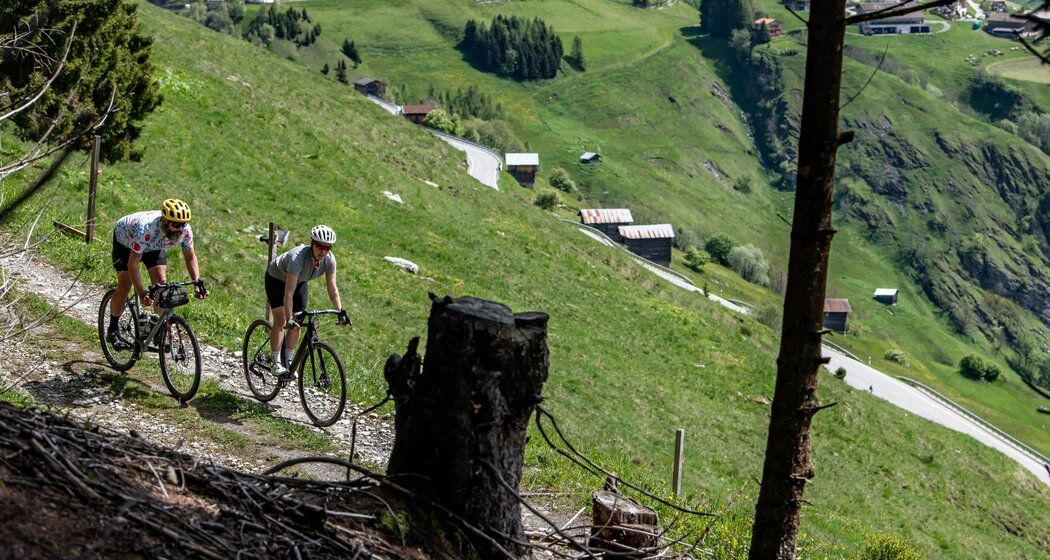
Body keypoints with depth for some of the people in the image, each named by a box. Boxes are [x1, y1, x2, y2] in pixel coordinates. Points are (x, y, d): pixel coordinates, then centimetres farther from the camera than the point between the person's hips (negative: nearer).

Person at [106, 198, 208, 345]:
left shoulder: (184, 230, -32)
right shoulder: (146, 228, -46)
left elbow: (190, 257, -16)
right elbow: (133, 263, -43)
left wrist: (198, 284, -30)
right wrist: (142, 293, -50)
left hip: (153, 245, 4)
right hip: (125, 240, -4)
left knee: (161, 282, -14)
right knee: (125, 285, -14)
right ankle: (112, 328, 8)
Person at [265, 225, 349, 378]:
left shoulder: (329, 259, -27)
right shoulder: (298, 257, -43)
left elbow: (332, 289, -20)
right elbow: (289, 292, -43)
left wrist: (341, 311, -31)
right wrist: (289, 319, -48)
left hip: (299, 281, 5)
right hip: (276, 278, -5)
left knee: (297, 323, -2)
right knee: (281, 320, -15)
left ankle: (287, 360, 13)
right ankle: (276, 363, -7)